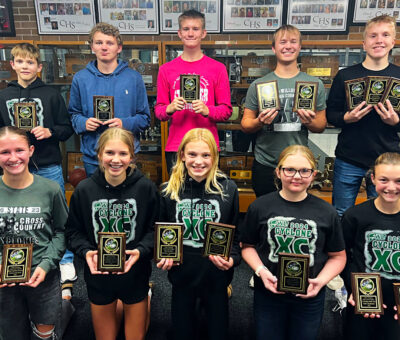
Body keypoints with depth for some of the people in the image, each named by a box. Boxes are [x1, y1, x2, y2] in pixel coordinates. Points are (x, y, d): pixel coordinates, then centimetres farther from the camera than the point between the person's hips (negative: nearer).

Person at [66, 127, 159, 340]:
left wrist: (141, 250, -21)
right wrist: (85, 252, -17)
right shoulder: (84, 190, -8)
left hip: (135, 274, -1)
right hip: (98, 275, 1)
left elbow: (155, 228, -5)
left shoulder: (146, 188, -12)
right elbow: (73, 231, 0)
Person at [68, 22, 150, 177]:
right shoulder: (80, 79, 6)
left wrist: (125, 123, -16)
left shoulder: (133, 78, 1)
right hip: (92, 157, 1)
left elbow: (144, 118, 1)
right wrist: (83, 123, -9)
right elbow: (73, 114, 12)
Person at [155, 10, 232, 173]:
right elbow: (158, 110, 8)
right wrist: (169, 109, -13)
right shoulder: (166, 69, 8)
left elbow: (226, 110, 3)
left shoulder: (218, 68, 5)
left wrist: (207, 110, -16)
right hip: (175, 147, 1)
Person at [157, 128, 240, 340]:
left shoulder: (228, 189, -8)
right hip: (181, 273, 1)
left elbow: (235, 234, 1)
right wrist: (162, 256, -11)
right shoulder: (169, 190, -5)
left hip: (216, 275, -1)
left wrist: (231, 258, -15)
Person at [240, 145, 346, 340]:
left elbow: (338, 256, 2)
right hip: (268, 294, 0)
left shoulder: (326, 212, -5)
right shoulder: (260, 207, -7)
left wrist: (321, 280, -13)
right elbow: (248, 246, 1)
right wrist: (261, 271, -15)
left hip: (310, 297, 1)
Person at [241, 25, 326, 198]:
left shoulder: (314, 84, 4)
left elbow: (321, 125, 6)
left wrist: (309, 122, -15)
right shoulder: (258, 84, 1)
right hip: (265, 166, 0)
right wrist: (260, 122, -18)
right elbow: (245, 124, 2)